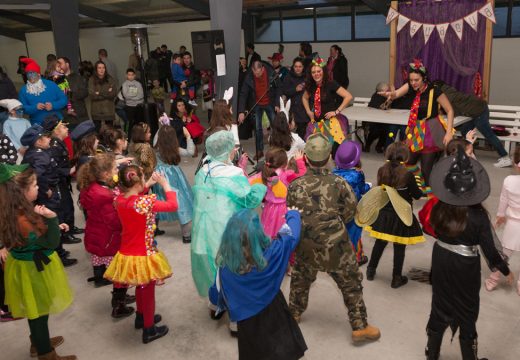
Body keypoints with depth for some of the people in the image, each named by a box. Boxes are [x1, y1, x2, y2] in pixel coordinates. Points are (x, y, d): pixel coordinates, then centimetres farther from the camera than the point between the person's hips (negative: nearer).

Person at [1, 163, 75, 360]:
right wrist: (52, 219, -37)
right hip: (34, 270, -9)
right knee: (39, 311, 10)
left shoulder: (18, 212, -4)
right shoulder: (24, 220, -34)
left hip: (29, 266, 9)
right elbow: (51, 243, -27)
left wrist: (54, 227, 9)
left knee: (36, 309, 27)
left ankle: (38, 342, 48)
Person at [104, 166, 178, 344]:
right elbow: (173, 206, -20)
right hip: (143, 254, -7)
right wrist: (165, 184, -9)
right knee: (148, 290, 13)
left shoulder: (120, 199, -7)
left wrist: (148, 185, 6)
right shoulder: (145, 202, -29)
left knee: (140, 287, 29)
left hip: (128, 253, 7)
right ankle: (149, 330, 29)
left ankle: (141, 317, 49)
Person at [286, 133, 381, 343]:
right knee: (351, 284, 12)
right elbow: (350, 211, 0)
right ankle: (360, 327, 18)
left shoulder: (295, 185, -8)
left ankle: (294, 313, 43)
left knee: (301, 278, 26)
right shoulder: (338, 183, -12)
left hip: (306, 245, 3)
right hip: (335, 245, -2)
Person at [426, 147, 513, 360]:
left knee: (440, 306, 19)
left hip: (441, 261, 3)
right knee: (467, 312, 15)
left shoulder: (439, 209, -14)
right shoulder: (478, 215, -22)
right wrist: (506, 271, -1)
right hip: (465, 267, -3)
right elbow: (489, 249, -15)